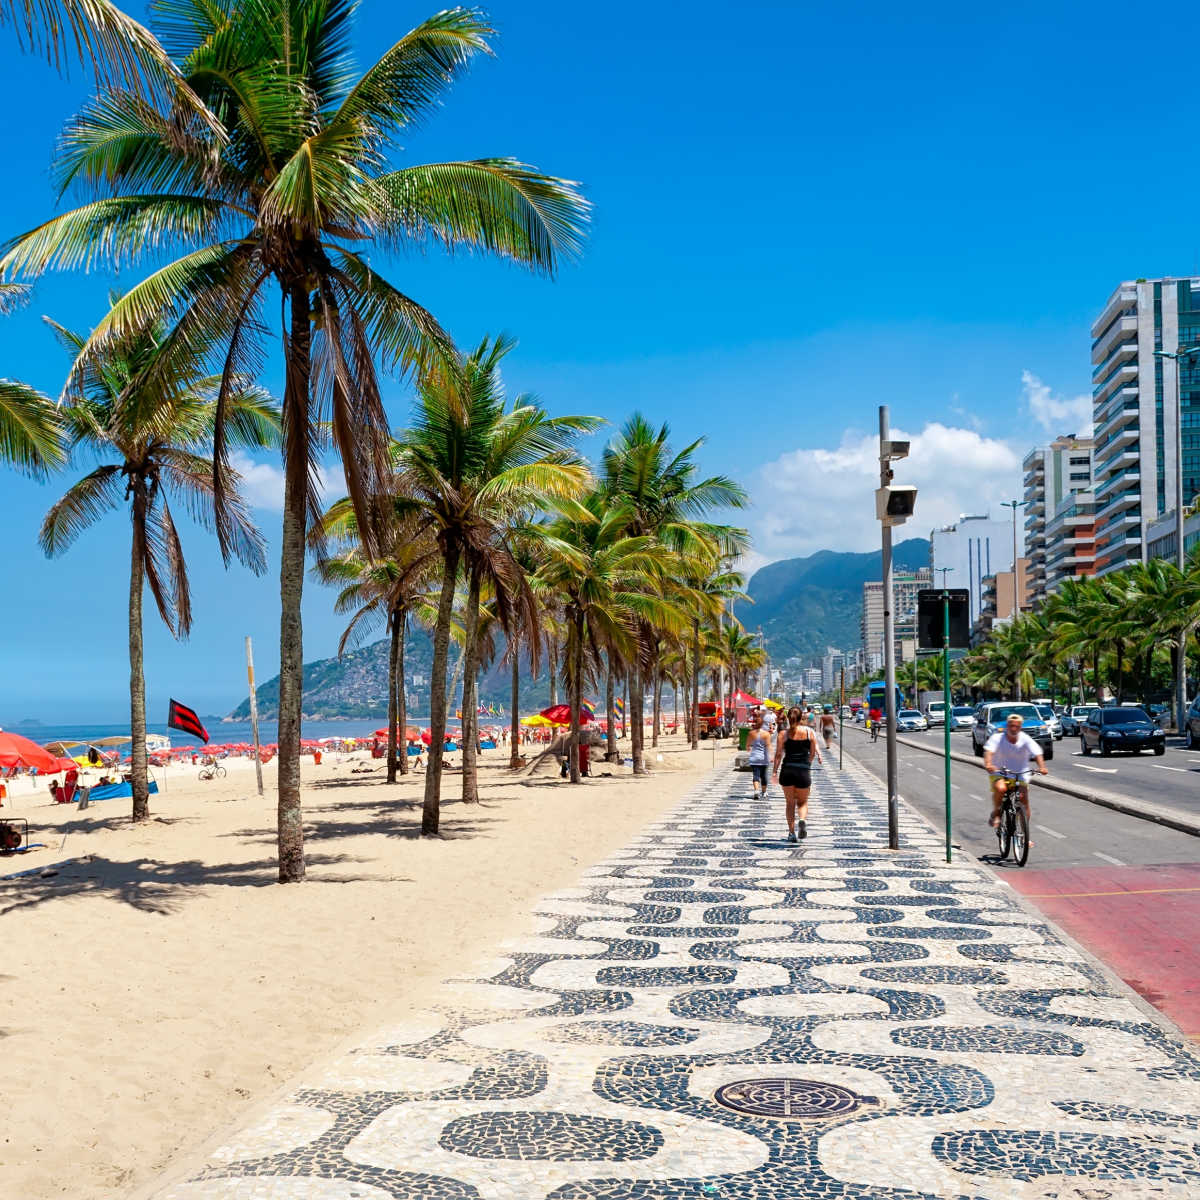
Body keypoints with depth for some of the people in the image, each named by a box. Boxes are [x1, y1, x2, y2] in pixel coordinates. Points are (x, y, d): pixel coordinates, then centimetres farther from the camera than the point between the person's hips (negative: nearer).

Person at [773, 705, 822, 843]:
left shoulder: (783, 733, 0)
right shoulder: (810, 732, 2)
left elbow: (778, 754, -3)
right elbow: (813, 752, 7)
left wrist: (775, 771, 3)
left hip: (787, 770, 0)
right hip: (804, 771, 0)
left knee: (790, 803, 14)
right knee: (802, 802, 16)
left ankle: (791, 832, 6)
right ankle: (803, 820, -15)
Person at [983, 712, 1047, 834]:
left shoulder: (1025, 740, -8)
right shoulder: (997, 738, -11)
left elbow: (1037, 753, -20)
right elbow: (989, 751, -27)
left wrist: (1042, 767, -40)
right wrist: (988, 764, -48)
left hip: (1020, 775, 2)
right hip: (999, 774, -2)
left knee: (1024, 804, -6)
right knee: (1000, 788, -34)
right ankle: (995, 814, -7)